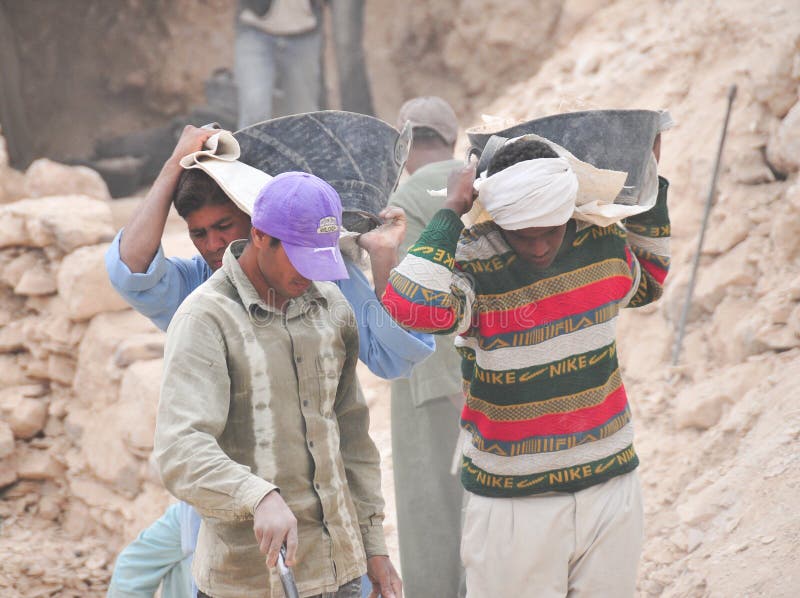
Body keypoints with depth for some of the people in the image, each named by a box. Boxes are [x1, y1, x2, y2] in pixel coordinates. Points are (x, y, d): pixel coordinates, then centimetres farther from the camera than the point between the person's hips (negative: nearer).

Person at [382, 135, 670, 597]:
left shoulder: (605, 243, 0)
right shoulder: (474, 266, -16)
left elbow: (647, 283, 25)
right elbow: (412, 307, -38)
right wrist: (453, 211, -27)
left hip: (611, 488, 5)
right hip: (514, 503, -5)